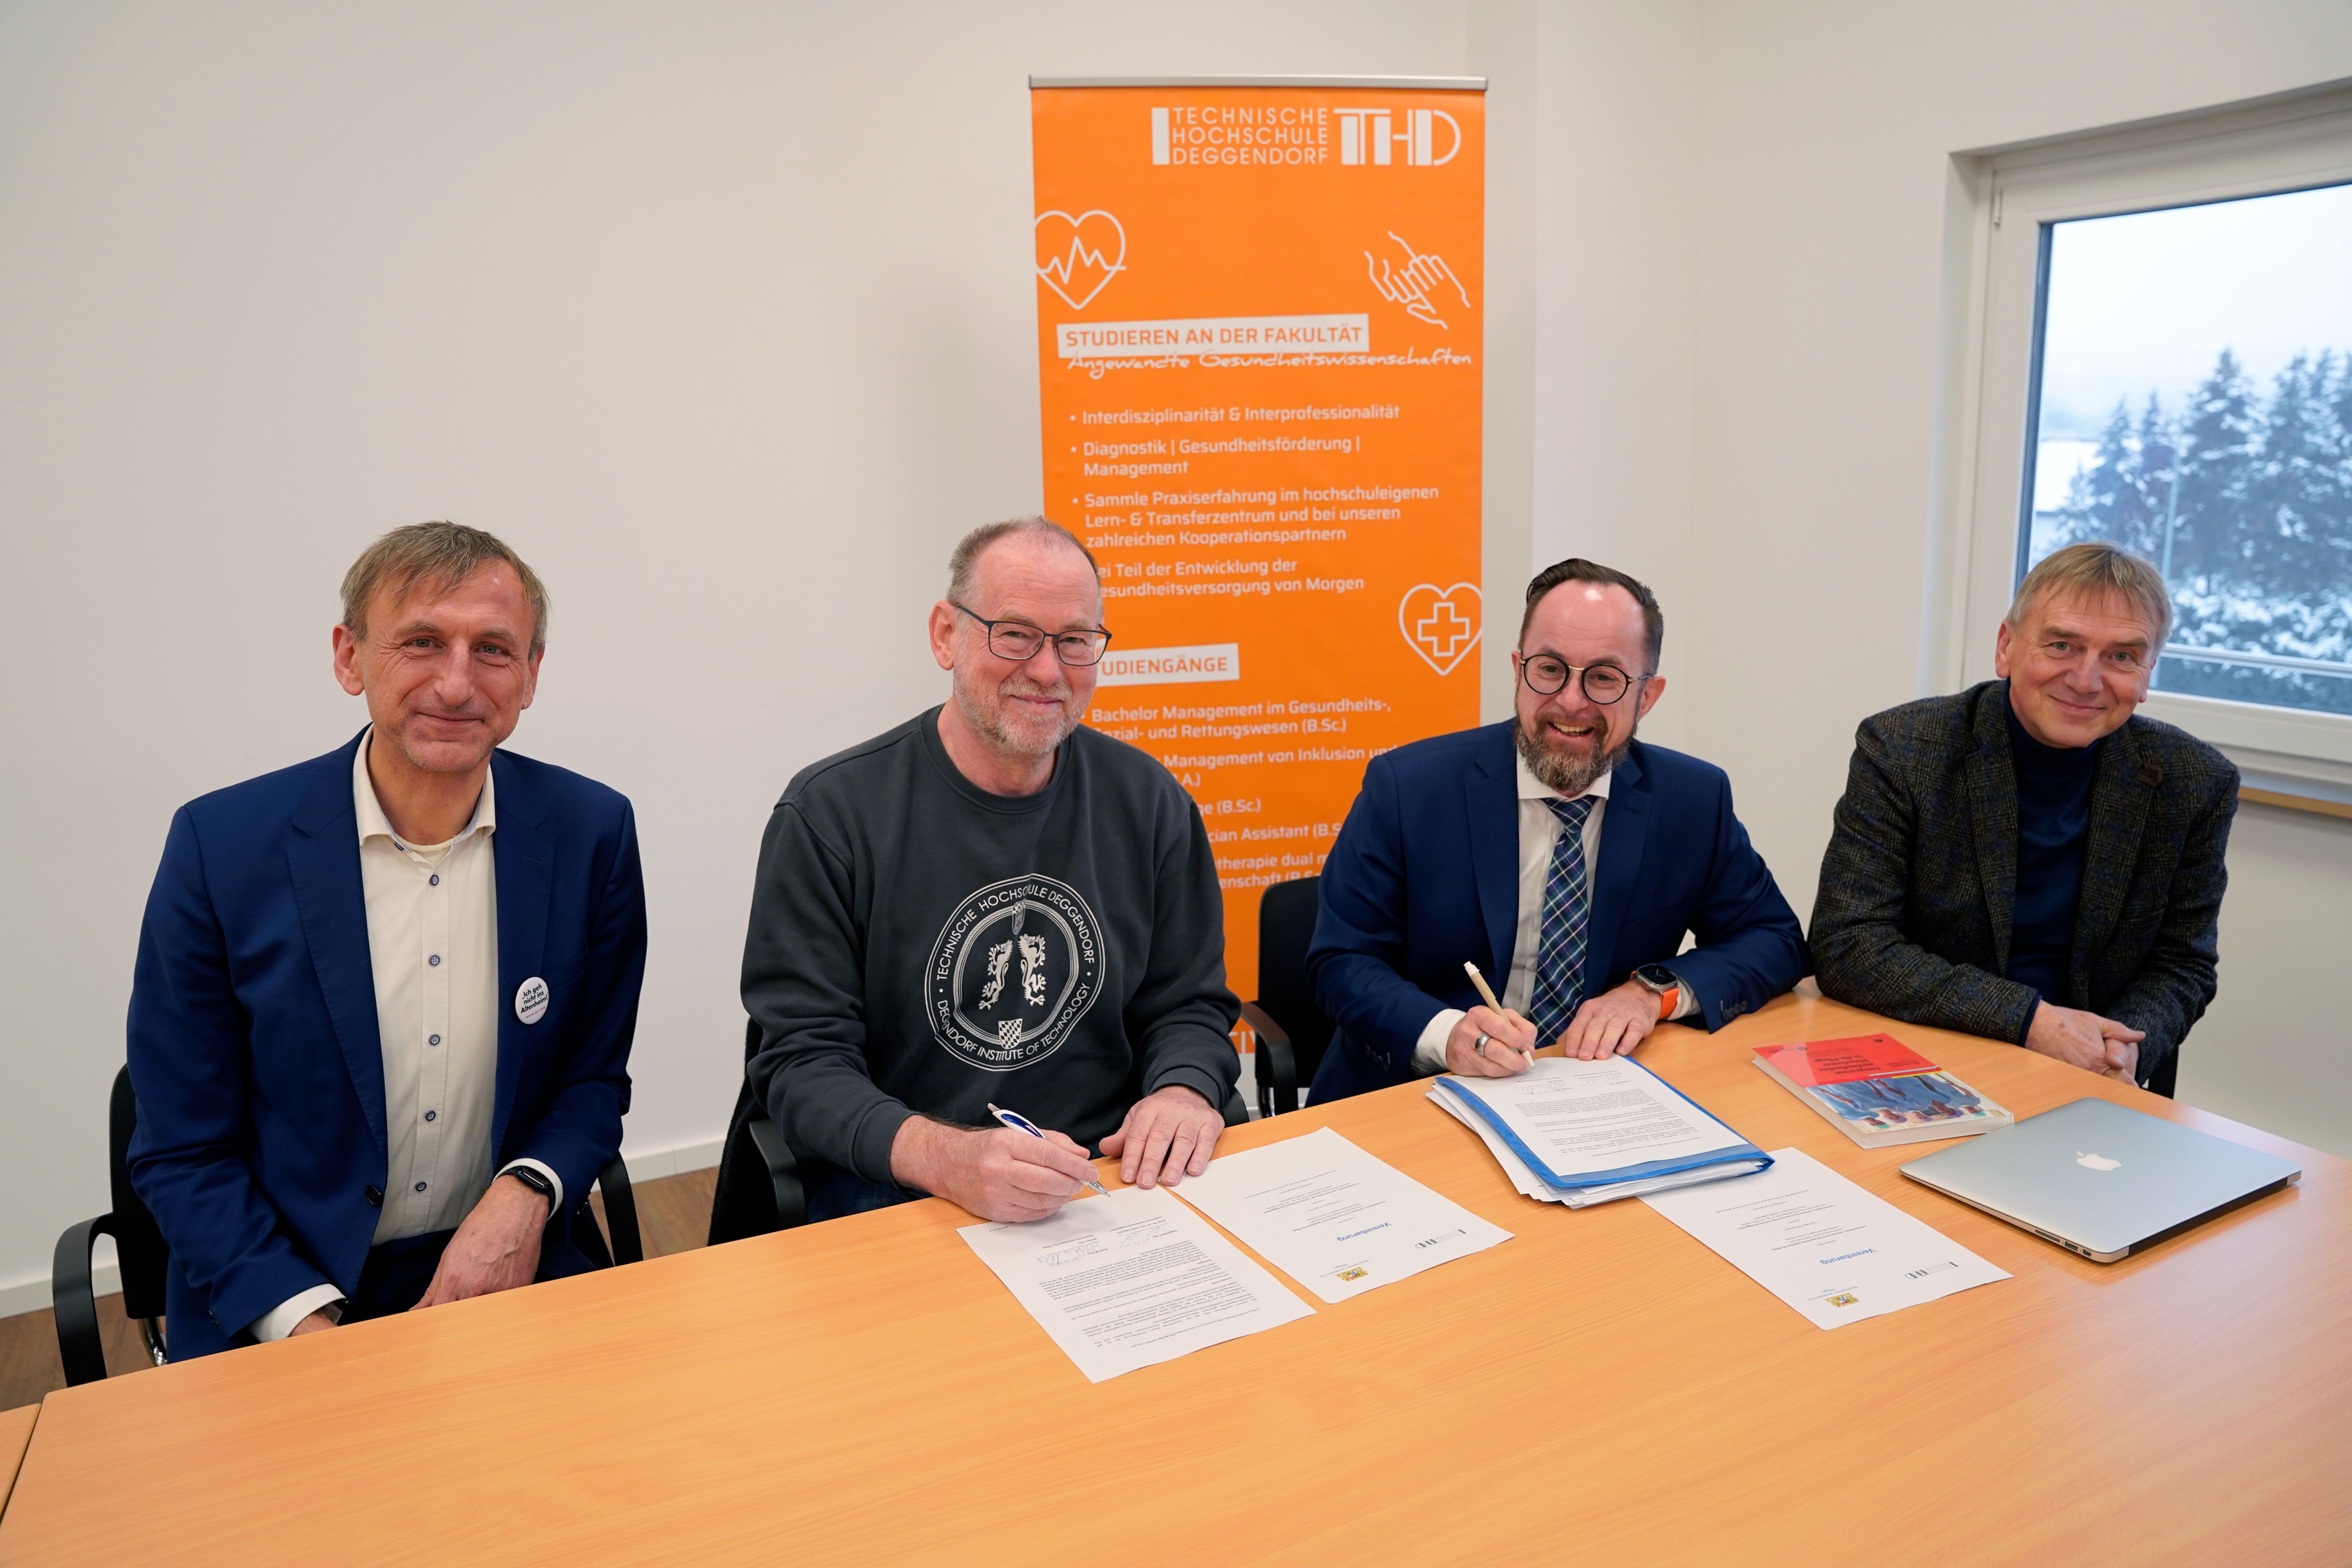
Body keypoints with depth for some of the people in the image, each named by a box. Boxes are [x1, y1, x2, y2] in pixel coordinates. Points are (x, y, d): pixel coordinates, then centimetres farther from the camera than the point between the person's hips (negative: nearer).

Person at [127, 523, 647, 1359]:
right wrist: (308, 1328, -15)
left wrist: (526, 1195, -14)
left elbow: (594, 1080, 5)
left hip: (511, 1267, 1)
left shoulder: (592, 833, -5)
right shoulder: (220, 846, -9)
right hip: (279, 1297, -1)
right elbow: (182, 1152, -3)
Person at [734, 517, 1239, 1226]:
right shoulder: (829, 813, -7)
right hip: (897, 1191, -3)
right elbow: (802, 1059, -10)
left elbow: (1189, 1003, 11)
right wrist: (942, 1157, -28)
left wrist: (1184, 1092, -12)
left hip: (1113, 1171, 3)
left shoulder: (1146, 801, 4)